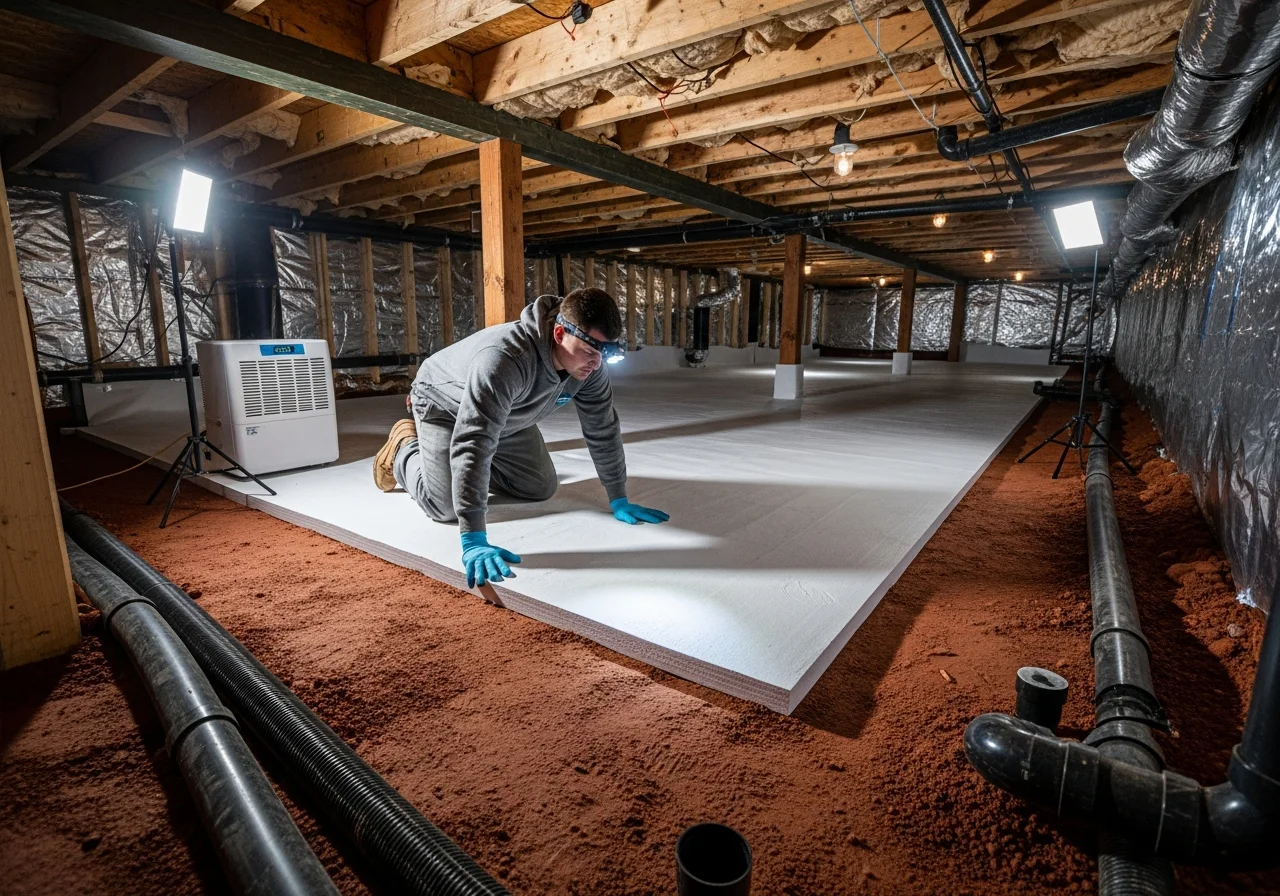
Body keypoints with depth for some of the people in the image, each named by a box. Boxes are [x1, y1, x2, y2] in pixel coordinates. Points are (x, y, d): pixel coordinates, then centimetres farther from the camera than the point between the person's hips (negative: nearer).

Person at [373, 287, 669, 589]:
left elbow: (603, 428, -13)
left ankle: (481, 471, 30)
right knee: (446, 506, -14)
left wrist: (619, 500, -11)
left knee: (542, 488, 4)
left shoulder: (590, 363, -25)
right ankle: (405, 446, 17)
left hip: (506, 418, 6)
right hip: (445, 407, -6)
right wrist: (473, 542, -54)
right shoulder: (504, 359, -45)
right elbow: (472, 444, -50)